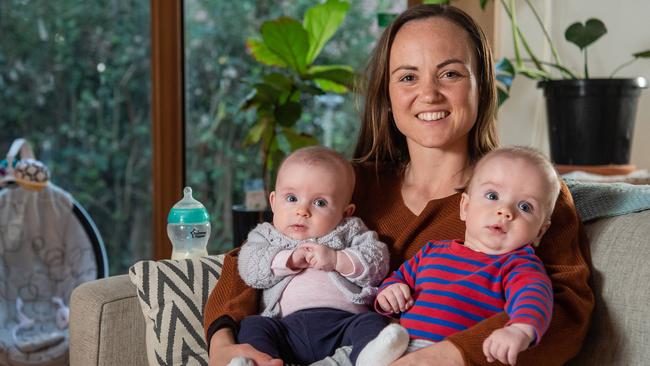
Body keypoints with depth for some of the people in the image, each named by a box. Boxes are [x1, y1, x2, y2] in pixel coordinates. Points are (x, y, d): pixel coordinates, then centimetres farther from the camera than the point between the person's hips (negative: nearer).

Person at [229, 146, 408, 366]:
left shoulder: (350, 231, 21)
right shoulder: (266, 236, 24)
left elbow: (378, 263, 7)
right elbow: (249, 270, 6)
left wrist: (337, 259, -7)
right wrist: (289, 259, -7)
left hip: (344, 320, -1)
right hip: (289, 325, 1)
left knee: (373, 321, -28)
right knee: (252, 325, -22)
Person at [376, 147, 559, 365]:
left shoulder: (519, 266, 1)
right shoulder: (432, 252, 20)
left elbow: (532, 295, -20)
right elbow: (401, 277, 35)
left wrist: (521, 330, -44)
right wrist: (388, 293, 9)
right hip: (401, 346, 3)